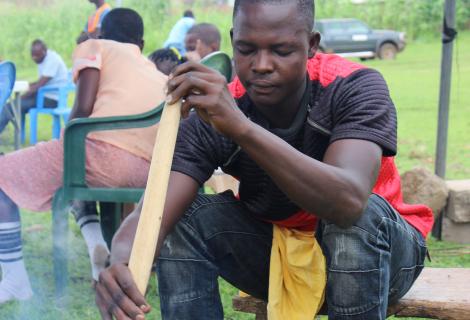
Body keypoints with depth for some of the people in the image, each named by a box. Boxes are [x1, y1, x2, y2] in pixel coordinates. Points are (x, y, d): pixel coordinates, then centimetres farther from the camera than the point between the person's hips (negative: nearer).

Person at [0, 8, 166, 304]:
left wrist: (68, 146, 20)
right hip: (151, 173, 6)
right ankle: (98, 244, 15)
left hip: (106, 150, -6)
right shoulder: (156, 72, 33)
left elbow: (84, 108, 3)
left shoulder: (94, 46, 18)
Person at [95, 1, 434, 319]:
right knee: (186, 219, -20)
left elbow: (349, 202, -45)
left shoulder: (356, 88, -26)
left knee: (358, 216, -36)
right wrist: (122, 265, -54)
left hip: (379, 251, -2)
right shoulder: (211, 115, -19)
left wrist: (241, 127, -55)